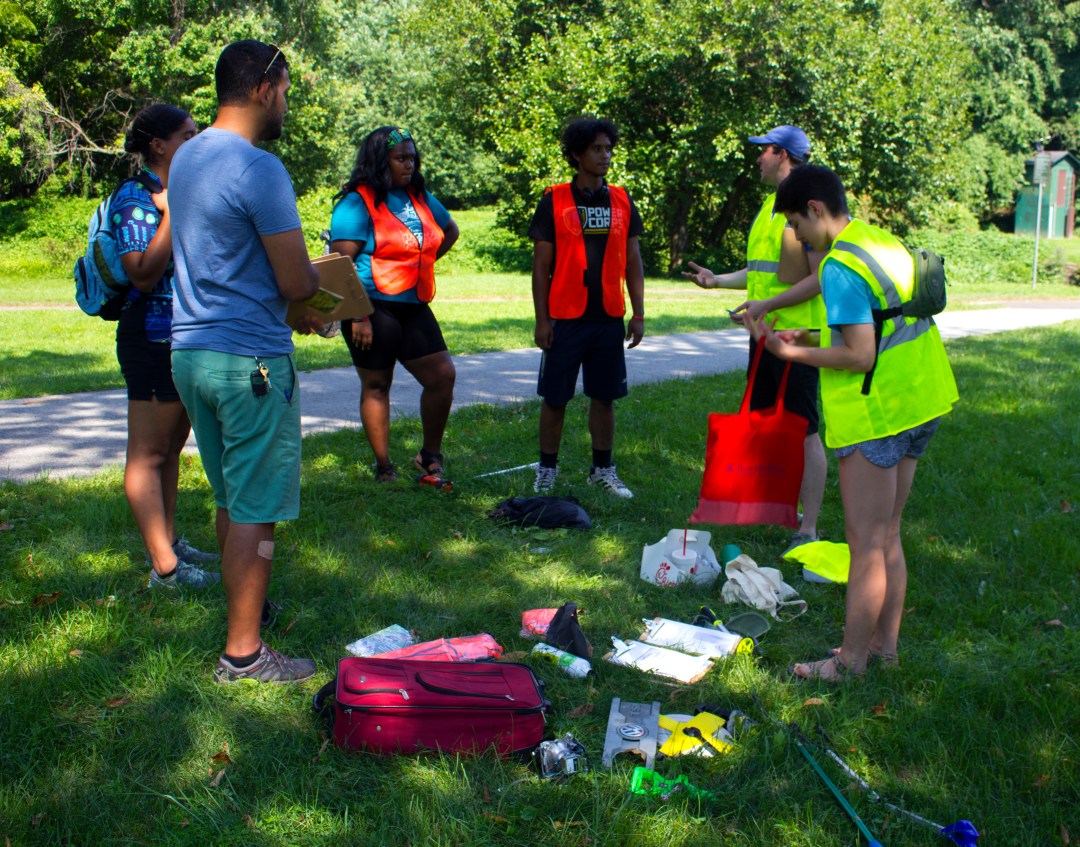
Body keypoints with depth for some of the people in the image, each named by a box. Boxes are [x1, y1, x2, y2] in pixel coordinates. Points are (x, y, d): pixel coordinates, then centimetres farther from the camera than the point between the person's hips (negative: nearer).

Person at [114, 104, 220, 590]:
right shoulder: (133, 198, -11)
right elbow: (143, 274, -22)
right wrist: (172, 214, -21)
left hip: (186, 339, 9)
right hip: (151, 338, -9)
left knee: (172, 445, 16)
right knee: (148, 453, -3)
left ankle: (168, 542, 26)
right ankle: (164, 567, -2)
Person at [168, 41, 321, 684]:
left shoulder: (186, 159, 12)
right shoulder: (259, 169, -17)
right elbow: (296, 285, -18)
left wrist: (299, 273, 14)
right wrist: (319, 271, 5)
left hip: (191, 349, 9)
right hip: (250, 358, -9)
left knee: (231, 499, 21)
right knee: (255, 511, -1)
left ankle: (246, 606, 35)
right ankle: (243, 652, 5)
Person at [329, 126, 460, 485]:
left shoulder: (419, 198, 12)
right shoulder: (358, 202, -10)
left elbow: (450, 231, 32)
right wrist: (358, 315, -22)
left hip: (413, 307, 7)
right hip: (374, 308, -7)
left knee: (443, 375, 0)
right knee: (376, 385, 3)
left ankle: (430, 457, 16)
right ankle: (384, 469, 12)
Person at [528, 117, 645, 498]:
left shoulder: (621, 201, 7)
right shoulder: (554, 201, -2)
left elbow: (633, 262, 11)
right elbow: (541, 265, -2)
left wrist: (638, 313, 6)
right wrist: (542, 319, -6)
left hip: (609, 318, 3)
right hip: (565, 319, -3)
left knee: (604, 396, 8)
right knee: (555, 397, 4)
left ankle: (603, 468, 20)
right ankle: (547, 469, 17)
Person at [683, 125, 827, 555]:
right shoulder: (770, 204, 16)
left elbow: (822, 278, -20)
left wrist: (767, 305, -23)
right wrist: (718, 280, 16)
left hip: (798, 334, -10)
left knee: (803, 433, -5)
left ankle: (808, 530, 0)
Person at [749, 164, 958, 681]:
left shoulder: (841, 266, -18)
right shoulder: (887, 244, 11)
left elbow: (860, 356, -21)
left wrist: (794, 353, -11)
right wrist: (815, 340, 13)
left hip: (875, 415, -9)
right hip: (918, 405, 9)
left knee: (866, 545, 0)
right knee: (888, 536, 18)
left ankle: (851, 662, 10)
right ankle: (885, 644, 27)